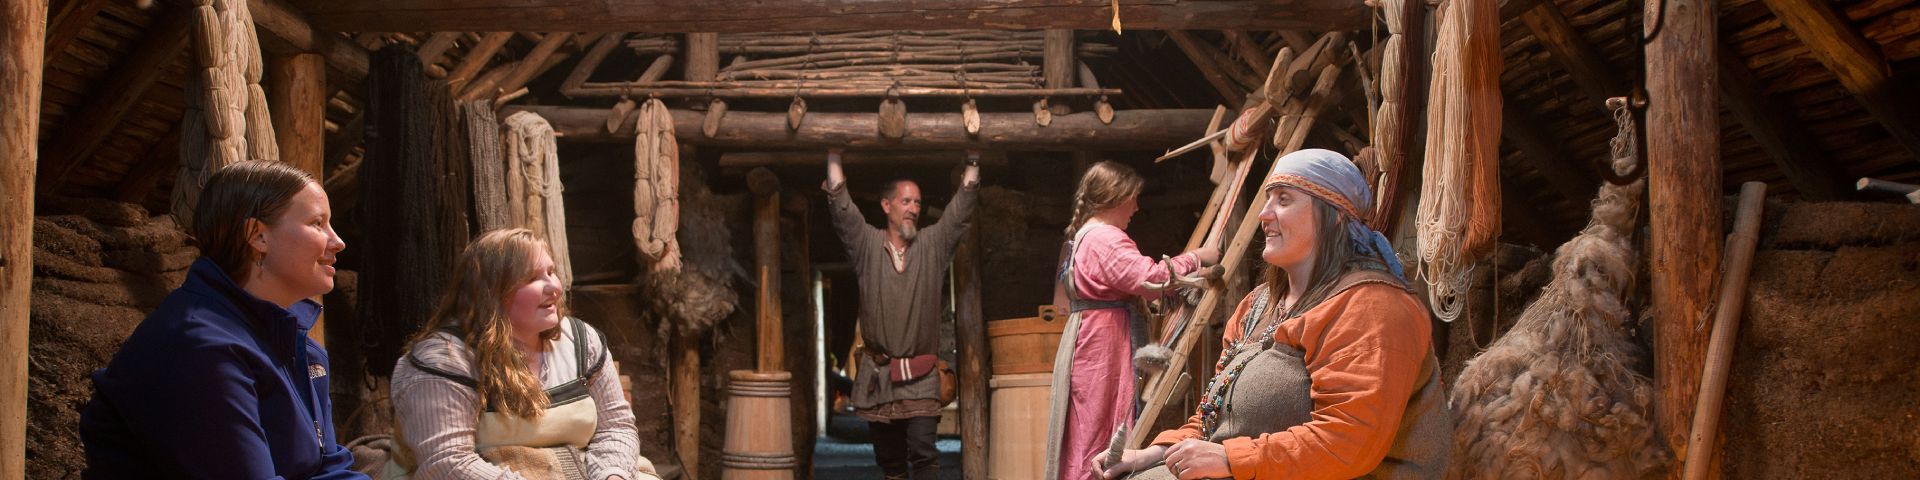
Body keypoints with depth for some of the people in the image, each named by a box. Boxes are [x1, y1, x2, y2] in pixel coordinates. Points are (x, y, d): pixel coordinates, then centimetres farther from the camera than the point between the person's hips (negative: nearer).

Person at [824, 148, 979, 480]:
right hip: (877, 375, 1)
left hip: (919, 377, -1)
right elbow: (840, 205, -1)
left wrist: (973, 163, -2)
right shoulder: (867, 244, 4)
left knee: (923, 451, -13)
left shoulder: (933, 244, 5)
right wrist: (834, 157, -2)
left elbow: (961, 207, 2)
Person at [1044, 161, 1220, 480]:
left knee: (1088, 436, 9)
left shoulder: (1084, 236, 21)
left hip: (1090, 342, 11)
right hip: (1106, 345, -11)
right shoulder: (1106, 238, -14)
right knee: (1103, 435, -10)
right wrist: (1195, 259, -12)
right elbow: (1150, 279, -23)